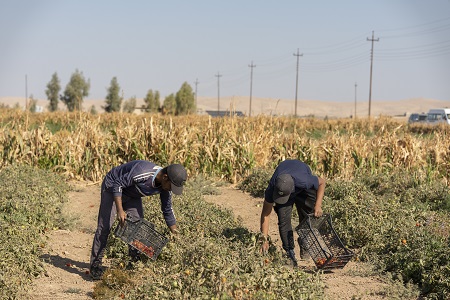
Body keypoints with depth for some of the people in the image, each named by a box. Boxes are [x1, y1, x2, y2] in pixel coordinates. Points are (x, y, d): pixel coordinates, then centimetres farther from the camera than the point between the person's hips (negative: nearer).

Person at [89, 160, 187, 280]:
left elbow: (168, 210, -2)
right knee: (105, 226, -10)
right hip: (112, 188, -7)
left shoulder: (165, 186, -16)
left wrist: (175, 233, 0)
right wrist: (120, 210, -36)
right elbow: (117, 185, -30)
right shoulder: (142, 172, -40)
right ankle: (95, 264, -3)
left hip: (132, 195, 7)